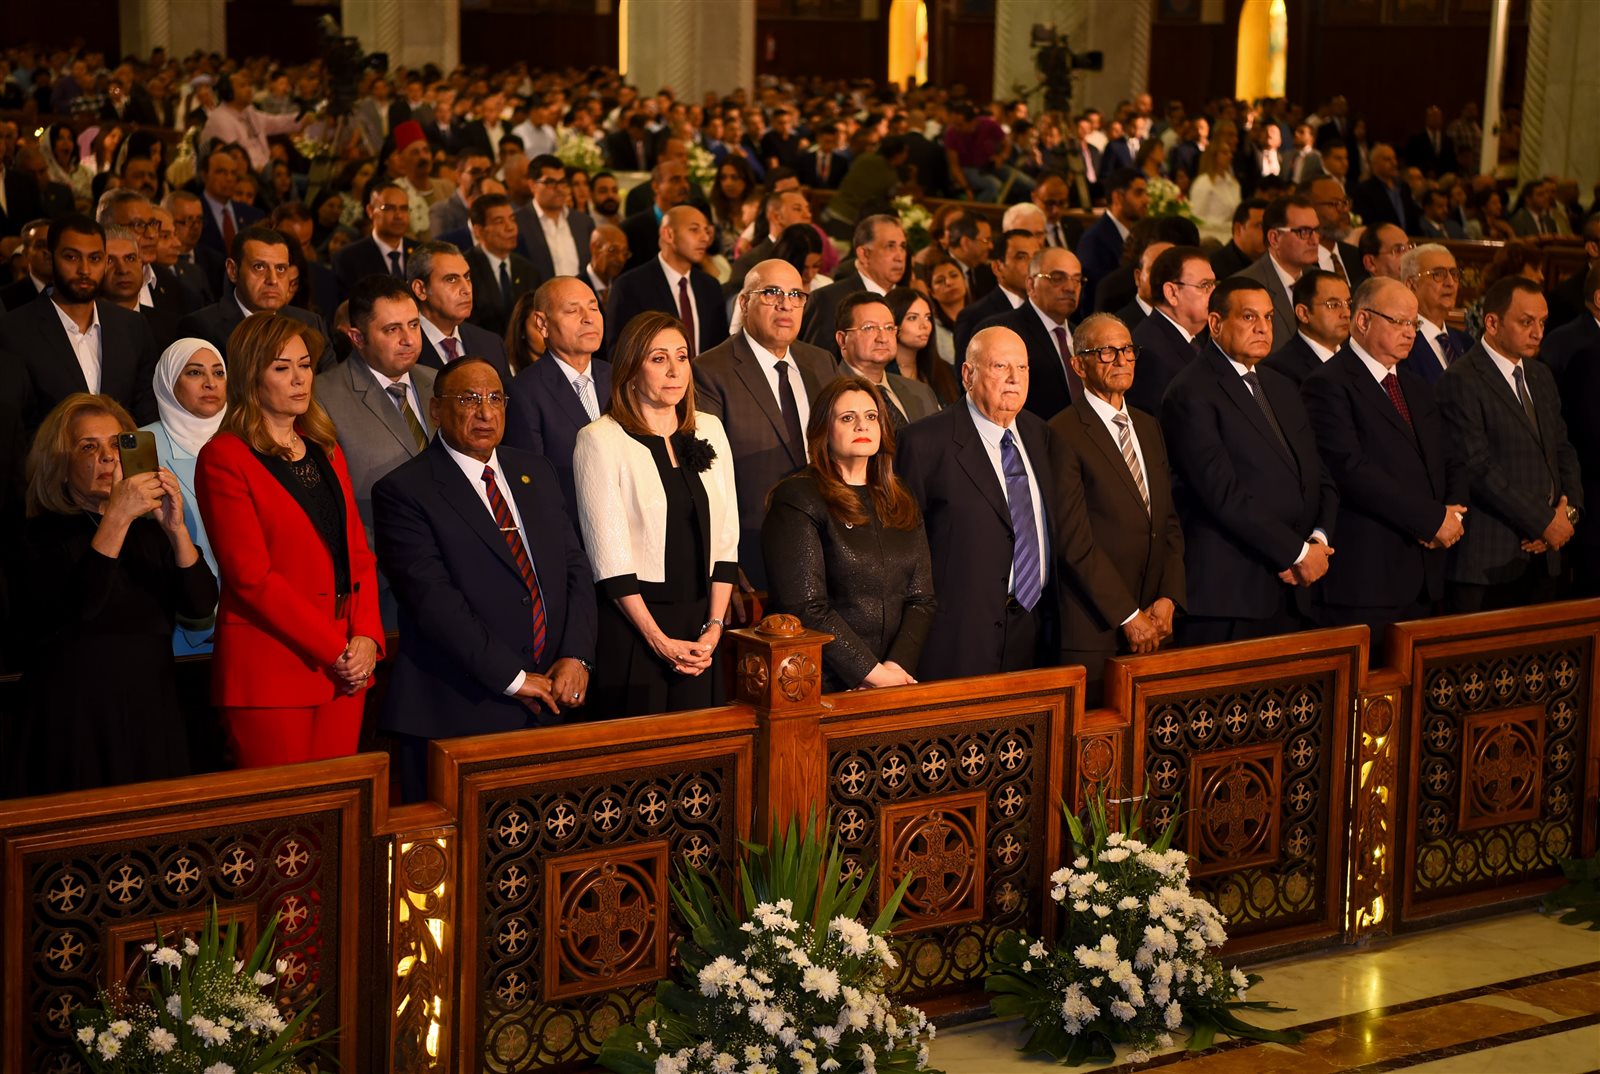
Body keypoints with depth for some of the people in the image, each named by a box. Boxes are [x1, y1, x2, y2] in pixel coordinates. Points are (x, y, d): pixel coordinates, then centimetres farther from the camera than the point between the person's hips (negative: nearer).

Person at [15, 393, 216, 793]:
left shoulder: (150, 529, 9)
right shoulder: (42, 535, -3)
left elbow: (200, 606, -3)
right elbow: (79, 609, -19)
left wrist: (176, 528, -16)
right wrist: (116, 519, -24)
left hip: (153, 718, 4)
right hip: (76, 726, -4)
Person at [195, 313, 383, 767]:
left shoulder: (325, 449, 17)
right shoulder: (224, 458, -5)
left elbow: (358, 552, 14)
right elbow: (251, 576, -11)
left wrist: (366, 636, -3)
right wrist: (334, 649, -13)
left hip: (344, 668, 6)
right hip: (270, 673, -6)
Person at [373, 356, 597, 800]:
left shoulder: (535, 473, 15)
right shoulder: (403, 491, -6)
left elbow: (577, 568, 12)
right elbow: (434, 598, -15)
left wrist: (576, 656, -5)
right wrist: (514, 679, -16)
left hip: (547, 708, 5)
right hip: (456, 717, -5)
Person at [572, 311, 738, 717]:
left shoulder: (709, 431, 9)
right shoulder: (600, 440, -6)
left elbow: (726, 540, 8)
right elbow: (610, 556, -11)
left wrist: (713, 627, -3)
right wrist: (660, 641, -14)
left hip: (699, 626, 5)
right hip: (631, 628, -5)